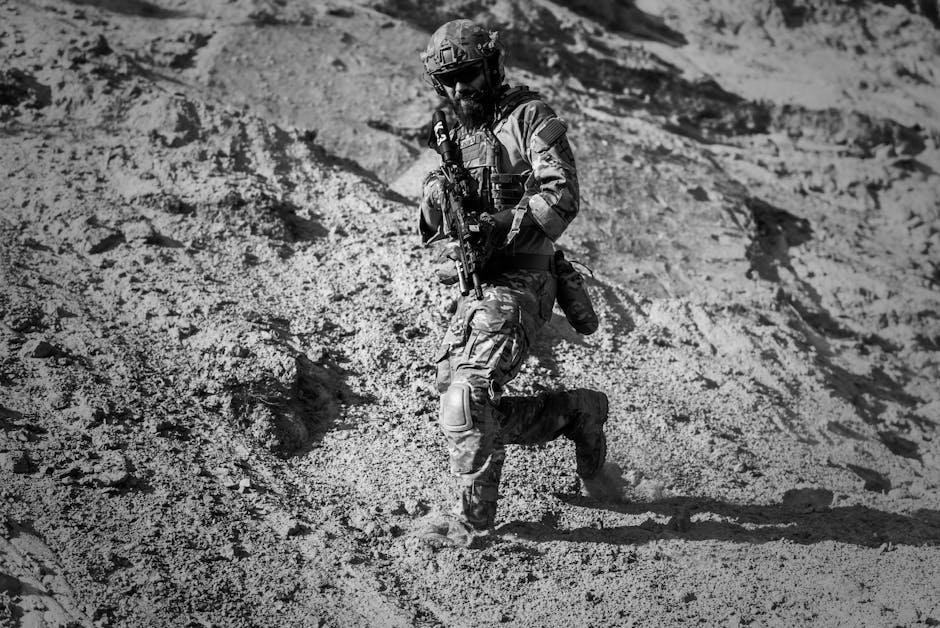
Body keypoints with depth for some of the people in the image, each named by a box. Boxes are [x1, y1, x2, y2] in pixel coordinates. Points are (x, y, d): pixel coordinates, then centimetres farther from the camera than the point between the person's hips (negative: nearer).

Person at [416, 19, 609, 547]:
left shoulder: (529, 116, -6)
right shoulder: (455, 136, 17)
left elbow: (562, 197, -16)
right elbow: (438, 228, 16)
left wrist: (504, 227, -26)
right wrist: (437, 203, -7)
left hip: (518, 282, -8)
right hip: (476, 287, 8)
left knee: (466, 400, -15)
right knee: (459, 403, 7)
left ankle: (474, 519, 0)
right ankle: (575, 411, 22)